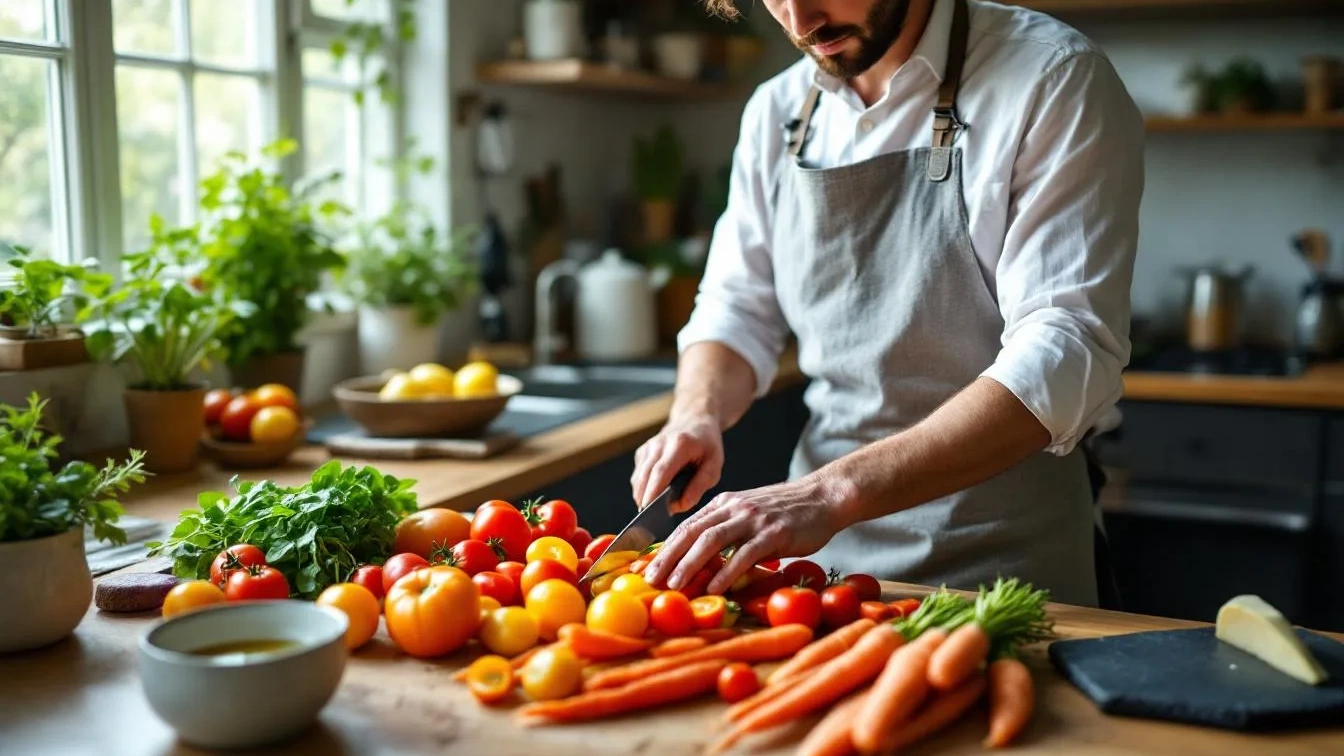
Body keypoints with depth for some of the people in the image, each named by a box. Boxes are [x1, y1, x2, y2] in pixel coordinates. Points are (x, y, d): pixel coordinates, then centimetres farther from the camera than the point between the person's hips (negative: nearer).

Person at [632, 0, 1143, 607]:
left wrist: (835, 491, -33)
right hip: (818, 539, 5)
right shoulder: (777, 110, 5)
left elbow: (1067, 357, -24)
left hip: (997, 553, -4)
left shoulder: (1055, 81, -14)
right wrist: (697, 416, -10)